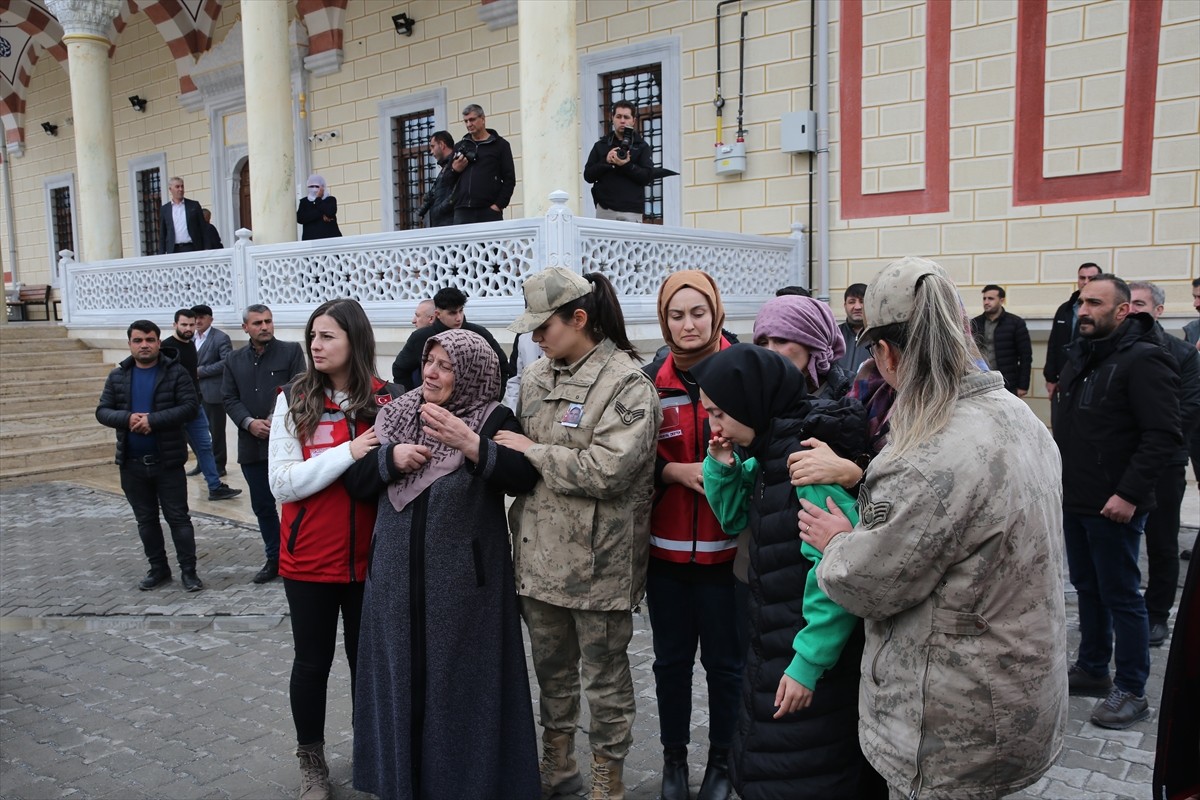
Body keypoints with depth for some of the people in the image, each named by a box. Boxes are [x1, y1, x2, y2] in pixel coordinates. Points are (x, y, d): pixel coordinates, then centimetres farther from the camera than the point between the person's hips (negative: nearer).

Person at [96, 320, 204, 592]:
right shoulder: (118, 376, 6)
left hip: (168, 461, -4)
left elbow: (190, 406, -14)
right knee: (145, 519, 14)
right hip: (132, 463, 4)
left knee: (178, 517, 2)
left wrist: (153, 420, -23)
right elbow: (102, 411, 4)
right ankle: (158, 568, 26)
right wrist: (127, 418, -17)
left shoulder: (176, 372, -6)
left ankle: (188, 570, 9)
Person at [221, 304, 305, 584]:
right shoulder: (234, 359, 12)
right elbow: (229, 399, 7)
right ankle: (274, 558, 26)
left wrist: (276, 421, -17)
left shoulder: (291, 351, -1)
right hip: (252, 445, 5)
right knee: (262, 506, 12)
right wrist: (249, 422, -10)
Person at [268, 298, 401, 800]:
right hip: (309, 559, -1)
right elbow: (281, 483, -12)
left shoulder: (387, 400, -3)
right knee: (312, 661, 13)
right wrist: (347, 452, -21)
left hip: (369, 558, 1)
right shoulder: (294, 400, -5)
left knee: (367, 659, 15)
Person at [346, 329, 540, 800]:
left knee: (462, 680, 3)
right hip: (398, 574, 4)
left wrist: (470, 444, -32)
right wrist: (390, 458, -10)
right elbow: (355, 483, 8)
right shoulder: (396, 416, 8)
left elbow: (523, 478, -20)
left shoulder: (494, 420, -5)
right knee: (402, 675, 13)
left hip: (465, 577, -4)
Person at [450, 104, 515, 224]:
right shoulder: (459, 147, 21)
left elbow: (509, 179, 2)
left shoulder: (500, 145, 9)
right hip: (462, 212, 3)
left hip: (489, 211, -3)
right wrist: (455, 170, 1)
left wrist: (498, 205, -9)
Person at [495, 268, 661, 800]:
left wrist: (532, 451, -15)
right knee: (551, 667, 21)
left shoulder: (627, 383, -14)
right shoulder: (534, 377, 6)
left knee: (605, 674, 11)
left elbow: (607, 470, -23)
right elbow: (517, 454, 16)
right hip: (540, 552, 6)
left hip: (597, 560, -6)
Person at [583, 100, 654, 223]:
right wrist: (606, 162, -7)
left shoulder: (642, 147, 10)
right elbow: (588, 175, 8)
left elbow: (648, 177, -1)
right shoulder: (600, 146, 15)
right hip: (605, 210, 1)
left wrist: (627, 165, -15)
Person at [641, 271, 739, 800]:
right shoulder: (651, 381, 2)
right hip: (666, 545, 2)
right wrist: (678, 470, -13)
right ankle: (673, 756, 32)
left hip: (725, 546, -2)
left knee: (723, 661, 8)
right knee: (671, 658, 13)